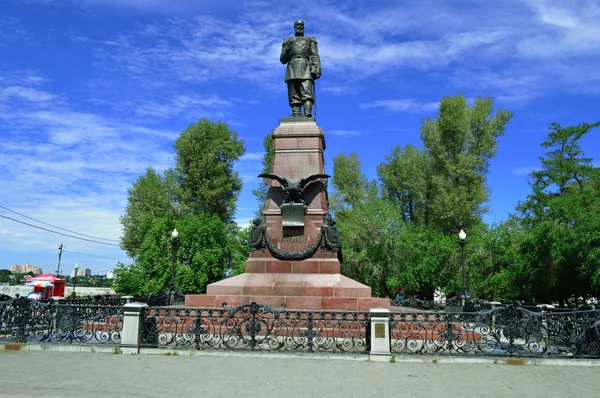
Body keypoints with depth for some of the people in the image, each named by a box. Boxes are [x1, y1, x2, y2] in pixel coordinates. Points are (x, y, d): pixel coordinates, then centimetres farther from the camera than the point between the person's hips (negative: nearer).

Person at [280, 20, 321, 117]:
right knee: (294, 98, -9)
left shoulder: (310, 40, 25)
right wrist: (287, 51, -3)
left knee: (307, 94, -20)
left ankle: (308, 115, -37)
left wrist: (316, 69, -8)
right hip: (292, 70, 2)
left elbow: (315, 56, 10)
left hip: (306, 70, -1)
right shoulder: (288, 41, 27)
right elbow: (283, 60, 19)